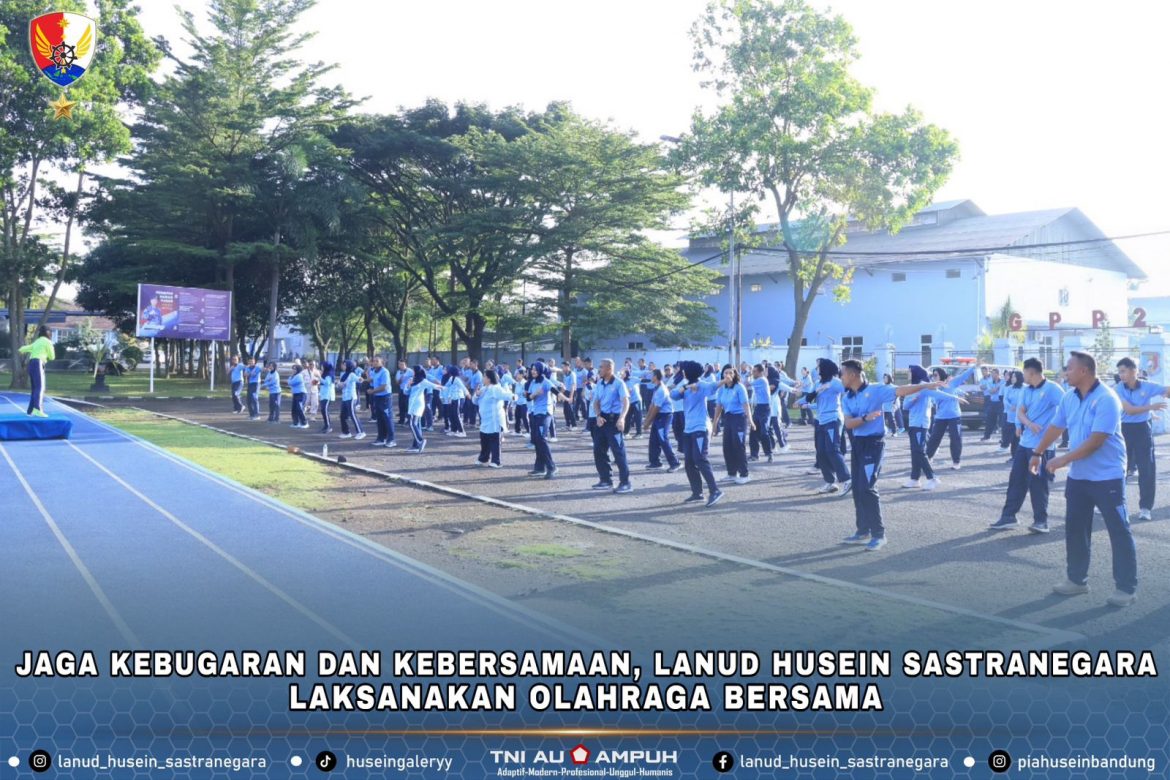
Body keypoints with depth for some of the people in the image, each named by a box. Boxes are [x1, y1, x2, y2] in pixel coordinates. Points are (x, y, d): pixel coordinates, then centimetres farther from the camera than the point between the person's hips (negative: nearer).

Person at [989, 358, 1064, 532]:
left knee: (1038, 484, -3)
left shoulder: (1052, 388, -10)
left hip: (1043, 445, -7)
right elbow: (1020, 412, 4)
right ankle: (1008, 516, 16)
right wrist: (1029, 423, -16)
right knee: (1016, 480, 9)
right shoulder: (1025, 390, 13)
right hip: (1025, 443, 7)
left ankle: (1041, 520, 8)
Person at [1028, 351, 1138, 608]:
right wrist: (1038, 453, 19)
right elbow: (1056, 427, 16)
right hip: (1078, 476, 8)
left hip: (1107, 477, -8)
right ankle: (1076, 579, 24)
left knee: (1119, 532, 0)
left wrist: (1063, 460, -22)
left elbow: (1096, 441, -24)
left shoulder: (1106, 399, -20)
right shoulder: (1069, 397, 4)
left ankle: (1127, 588, 8)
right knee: (1074, 529, 12)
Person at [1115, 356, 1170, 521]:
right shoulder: (1119, 388, -8)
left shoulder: (1147, 386, -7)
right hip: (1124, 429, 0)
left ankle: (1145, 507, 7)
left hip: (1142, 429, 0)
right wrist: (1151, 407, -29)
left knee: (1147, 469, -1)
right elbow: (1129, 409, -18)